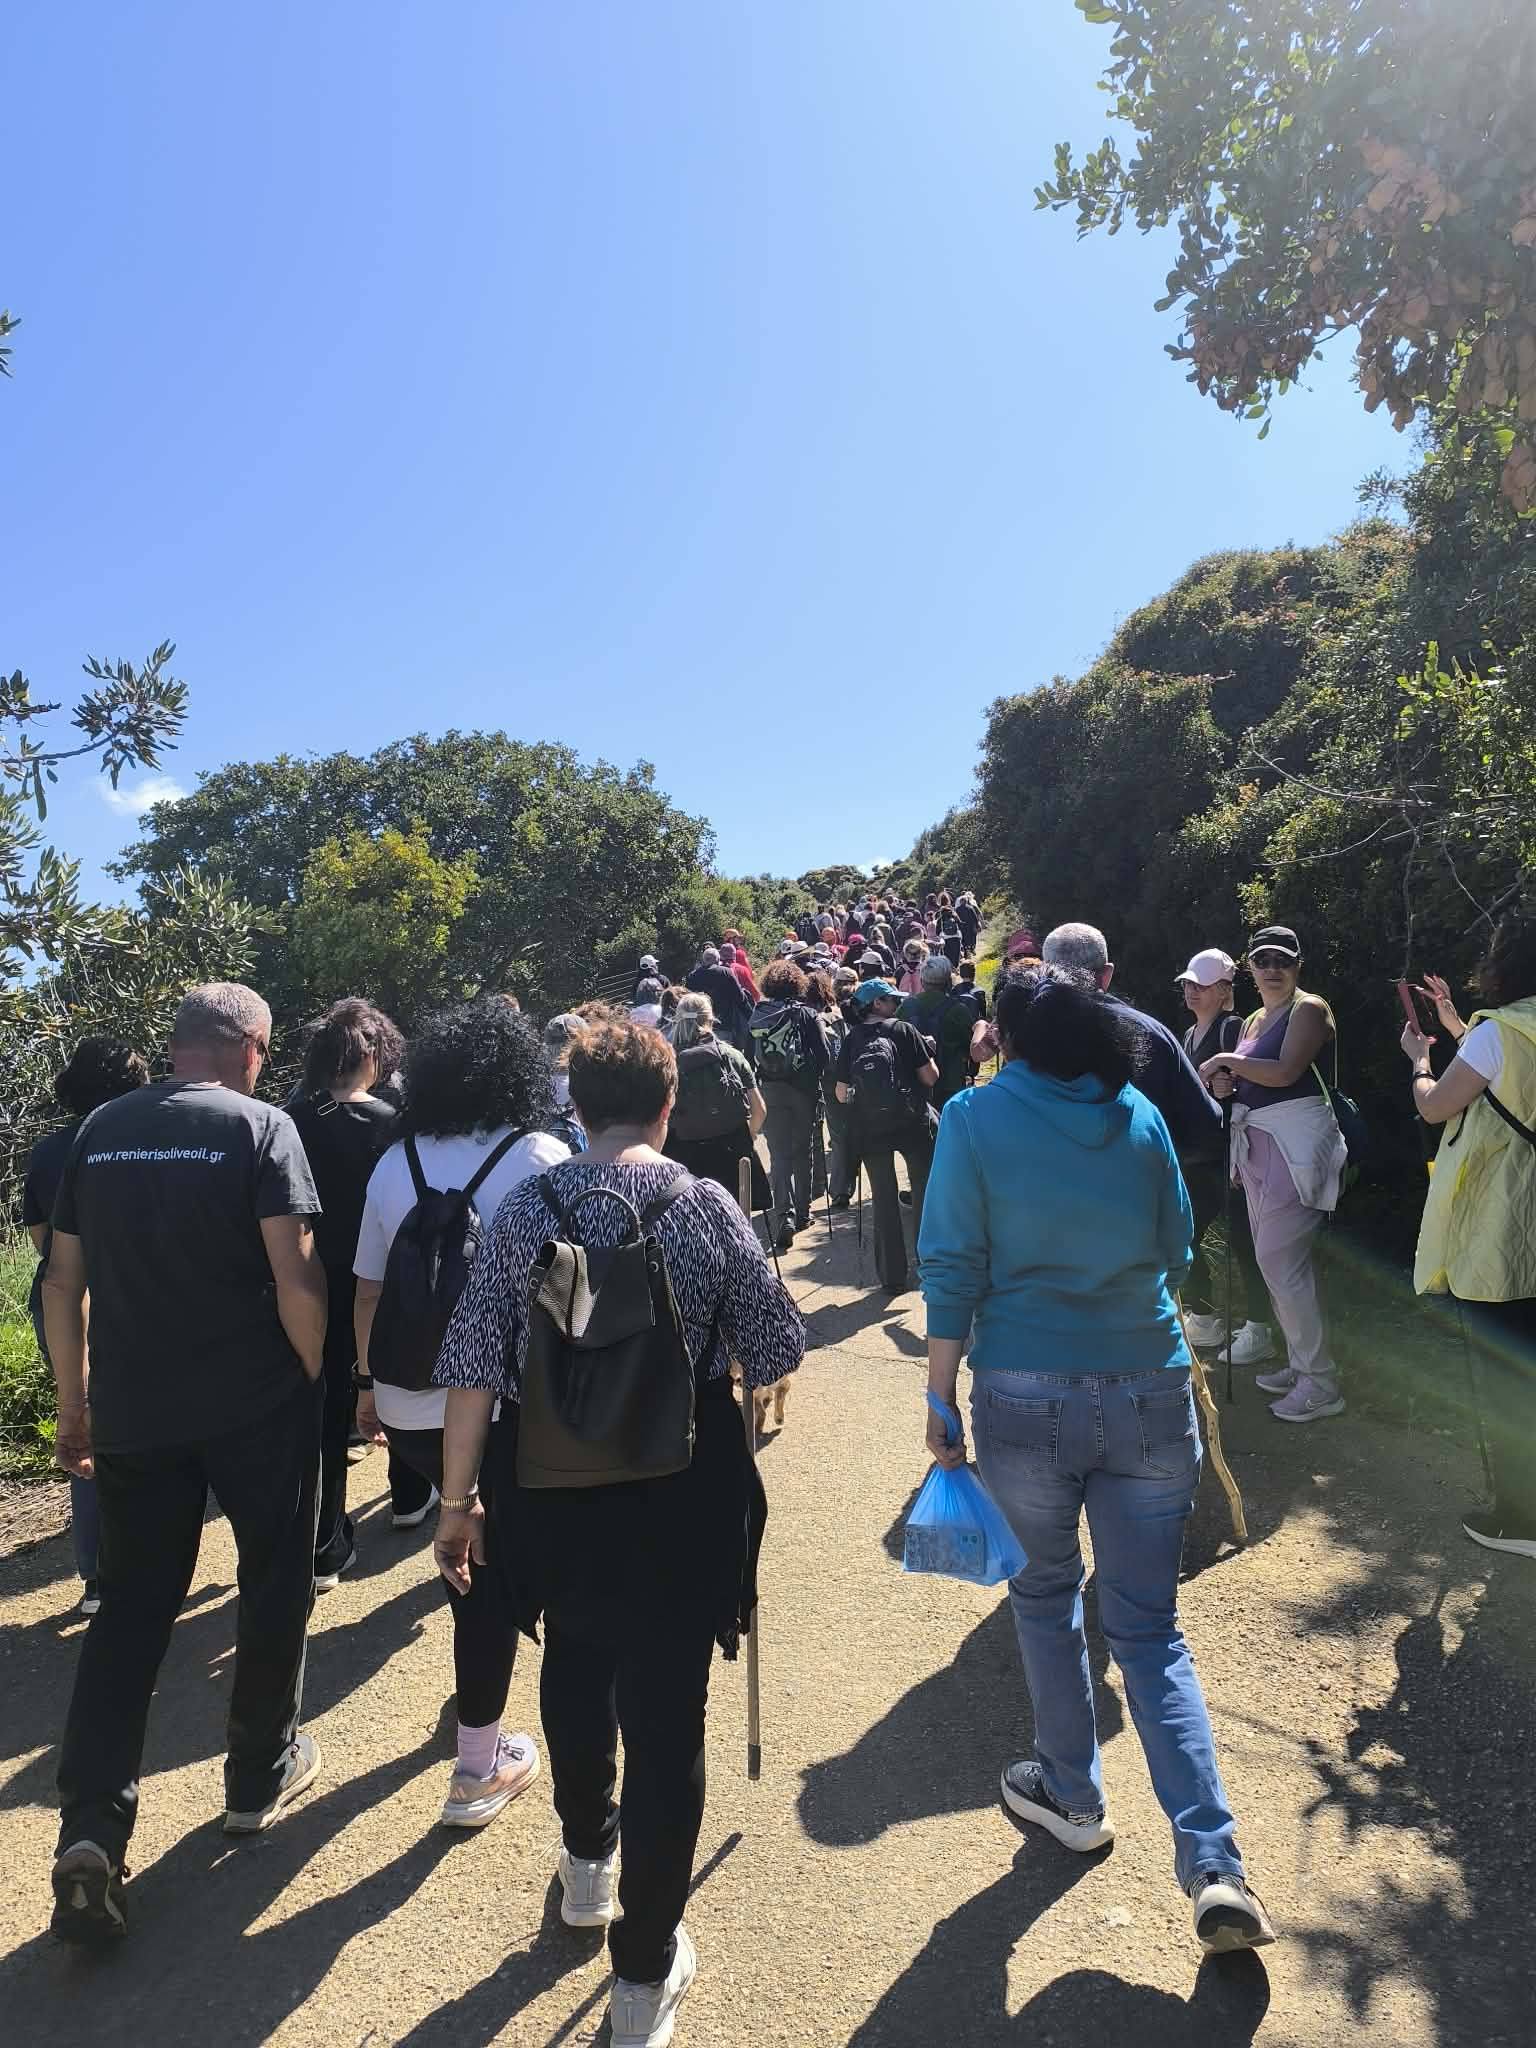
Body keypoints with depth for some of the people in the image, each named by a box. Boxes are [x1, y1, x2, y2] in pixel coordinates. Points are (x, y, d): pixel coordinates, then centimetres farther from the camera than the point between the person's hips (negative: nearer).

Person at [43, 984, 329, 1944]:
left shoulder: (100, 1131, 4)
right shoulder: (260, 1125, -12)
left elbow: (63, 1280, 8)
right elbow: (296, 1275, -18)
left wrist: (76, 1406, 17)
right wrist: (314, 1378, -2)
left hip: (133, 1408, 4)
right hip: (256, 1404, -4)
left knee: (132, 1606, 16)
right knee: (275, 1584, 16)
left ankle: (93, 1825, 8)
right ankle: (261, 1776, 30)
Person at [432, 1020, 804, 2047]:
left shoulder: (526, 1209, -8)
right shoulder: (707, 1206, -12)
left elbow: (474, 1370, -6)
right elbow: (777, 1355, -4)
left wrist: (460, 1500, 5)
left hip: (554, 1494, 3)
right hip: (682, 1495, -3)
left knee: (576, 1673, 28)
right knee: (666, 1712, 12)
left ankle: (586, 1866, 51)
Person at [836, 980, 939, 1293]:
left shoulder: (851, 1040, 2)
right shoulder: (903, 1030, -5)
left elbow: (841, 1094, 1)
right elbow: (930, 1077, -6)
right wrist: (925, 1054, 13)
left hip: (868, 1127, 2)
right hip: (911, 1122, -2)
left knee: (884, 1198, 10)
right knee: (924, 1189, 16)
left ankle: (892, 1276, 12)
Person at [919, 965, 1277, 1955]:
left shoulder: (977, 1115, -5)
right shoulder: (1140, 1114, 3)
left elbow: (953, 1270, -8)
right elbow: (1176, 1253, 11)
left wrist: (942, 1400, -1)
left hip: (1027, 1397, -2)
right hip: (1151, 1390, 2)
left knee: (1046, 1591, 23)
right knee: (1151, 1626, 14)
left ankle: (1074, 1796, 37)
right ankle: (1215, 1867, 7)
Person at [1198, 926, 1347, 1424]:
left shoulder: (1308, 1010, -7)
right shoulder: (1254, 1021, 18)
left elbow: (1285, 1071, -21)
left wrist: (1227, 1062, -9)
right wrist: (1224, 1082, 0)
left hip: (1295, 1144, -9)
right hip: (1257, 1145, 9)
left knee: (1280, 1260, -11)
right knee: (1276, 1260, 12)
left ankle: (1320, 1384, -3)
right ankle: (1300, 1364, 23)